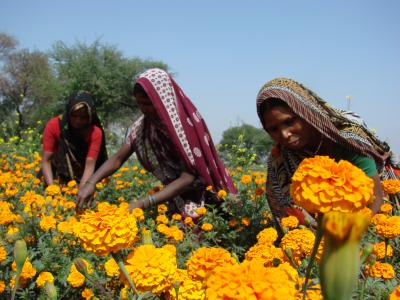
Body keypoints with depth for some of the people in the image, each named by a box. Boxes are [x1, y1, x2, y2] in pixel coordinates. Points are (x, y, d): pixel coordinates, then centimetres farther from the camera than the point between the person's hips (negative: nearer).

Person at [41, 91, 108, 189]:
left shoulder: (95, 132, -18)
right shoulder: (54, 125, -16)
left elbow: (90, 164, -25)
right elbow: (46, 161, -18)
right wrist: (52, 188, -32)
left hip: (82, 181, -1)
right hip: (57, 179, 1)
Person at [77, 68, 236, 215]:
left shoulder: (187, 123, -25)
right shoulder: (141, 127, -10)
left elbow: (188, 178, -26)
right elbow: (117, 159, -1)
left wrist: (143, 203, -33)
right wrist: (91, 183, -19)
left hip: (203, 197, -4)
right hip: (174, 198, 4)